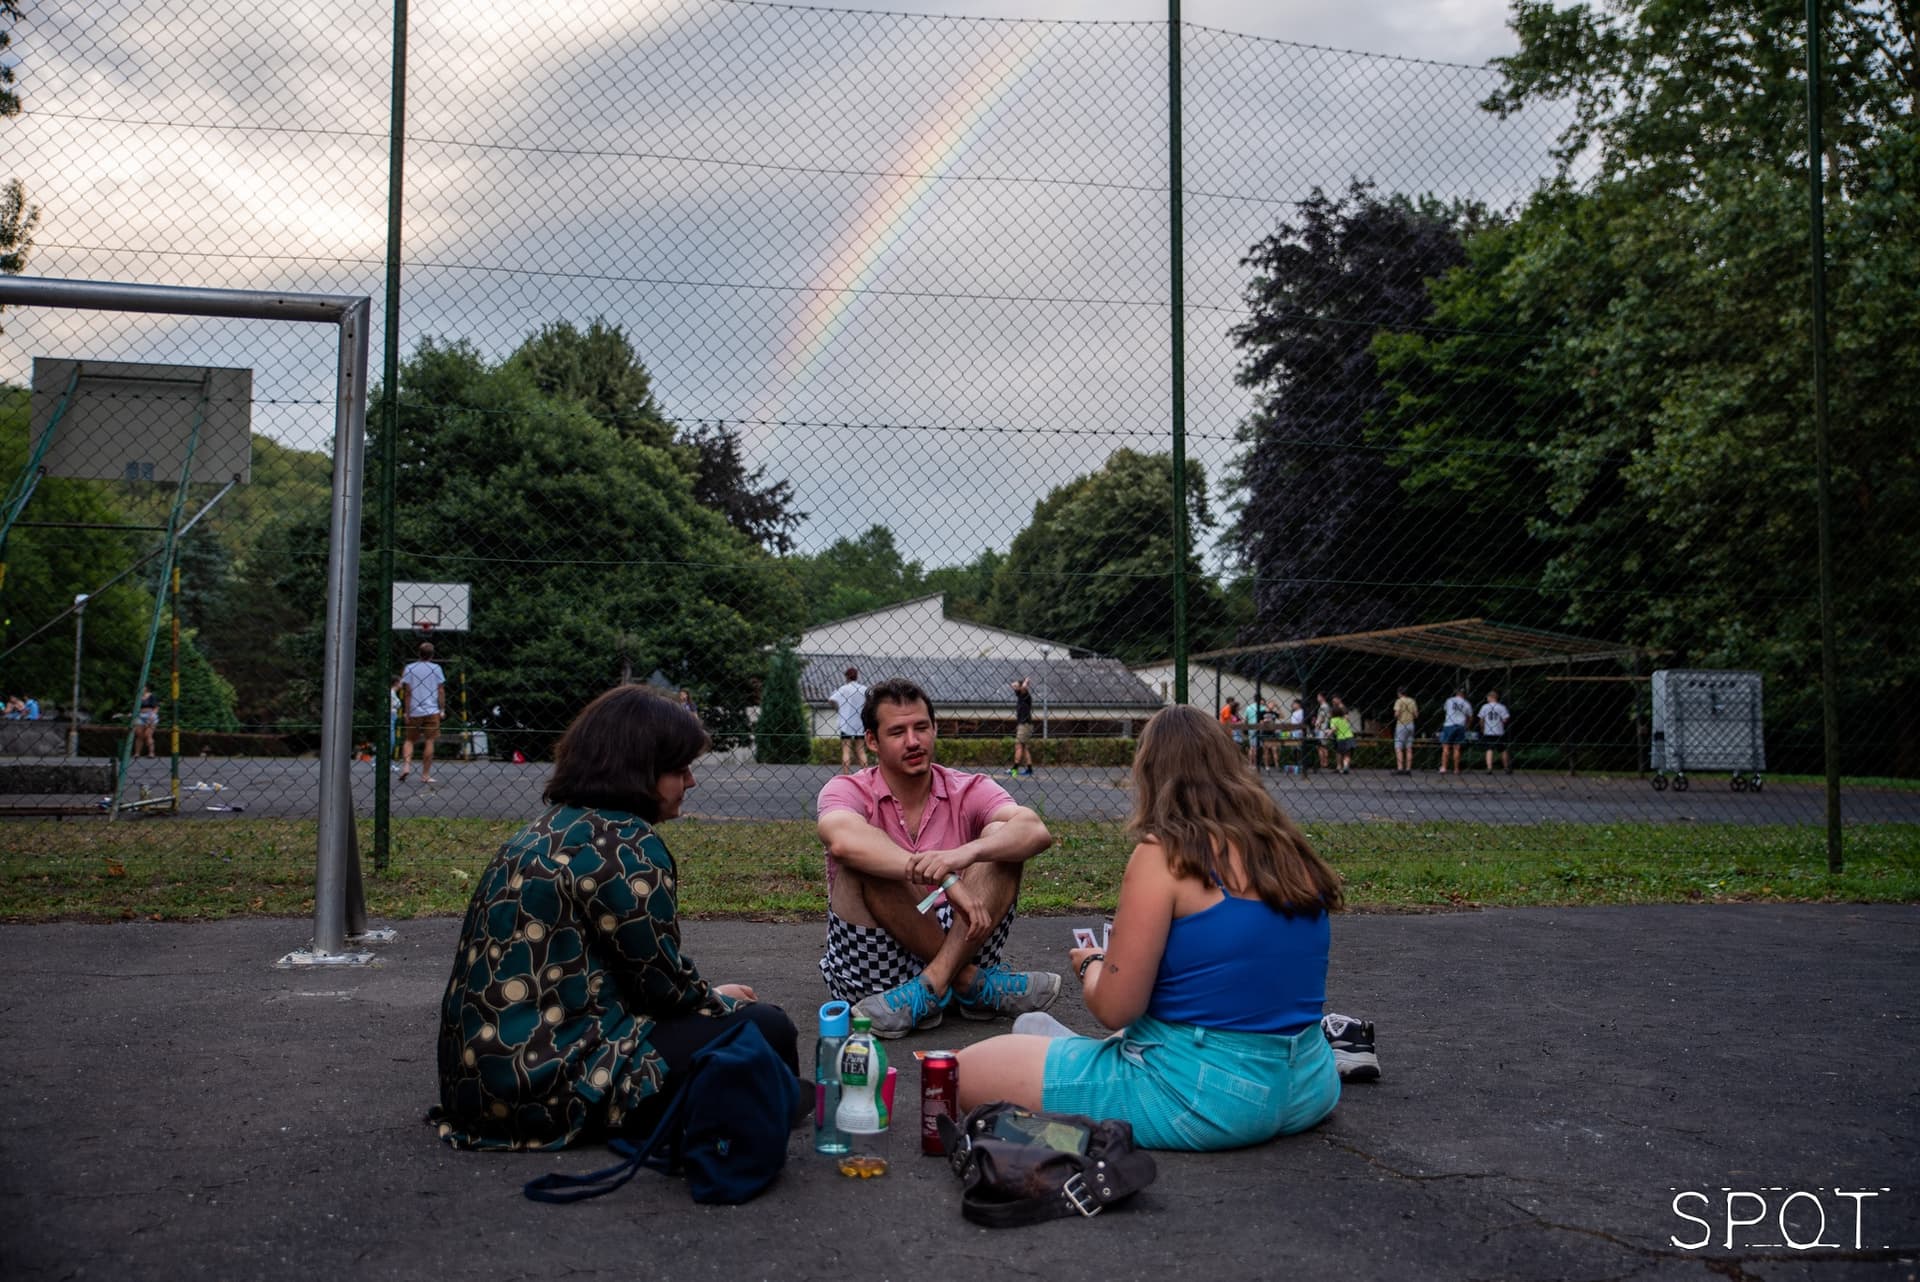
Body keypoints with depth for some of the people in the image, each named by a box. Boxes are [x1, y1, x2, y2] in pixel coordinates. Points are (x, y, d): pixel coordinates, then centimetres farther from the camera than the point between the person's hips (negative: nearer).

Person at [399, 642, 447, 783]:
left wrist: (407, 712, 2)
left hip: (414, 711, 1)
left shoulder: (409, 668, 2)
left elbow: (408, 692, 0)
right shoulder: (436, 668, 1)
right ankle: (426, 775, 0)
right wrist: (442, 709, 7)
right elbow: (441, 691, 0)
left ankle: (406, 765, -8)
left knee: (410, 740, 14)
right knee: (429, 741, 1)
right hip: (432, 711, -1)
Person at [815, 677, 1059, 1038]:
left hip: (960, 945, 2)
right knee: (864, 862, -26)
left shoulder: (969, 791, 3)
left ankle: (933, 985, -28)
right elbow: (843, 840, -30)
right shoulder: (848, 791, -3)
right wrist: (945, 880, -39)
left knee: (1001, 837, -15)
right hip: (873, 974, -1)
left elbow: (1037, 832, -18)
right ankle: (972, 984, -20)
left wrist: (964, 854, -38)